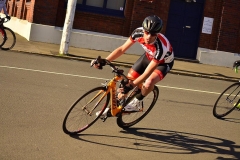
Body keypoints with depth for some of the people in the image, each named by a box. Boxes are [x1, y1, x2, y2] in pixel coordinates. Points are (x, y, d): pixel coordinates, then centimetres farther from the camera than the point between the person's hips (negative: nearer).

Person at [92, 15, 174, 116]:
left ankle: (137, 103, 0)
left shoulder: (161, 47, -42)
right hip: (148, 56, 5)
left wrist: (131, 86, -45)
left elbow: (146, 74, -38)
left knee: (149, 83, -29)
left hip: (164, 62, -5)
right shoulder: (138, 33, -30)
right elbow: (122, 49, -20)